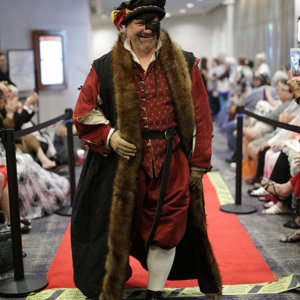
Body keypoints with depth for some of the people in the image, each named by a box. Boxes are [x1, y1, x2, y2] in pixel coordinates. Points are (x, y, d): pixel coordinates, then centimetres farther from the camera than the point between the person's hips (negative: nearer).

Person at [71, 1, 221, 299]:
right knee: (119, 227, 11)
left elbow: (200, 118, 3)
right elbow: (84, 114, 4)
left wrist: (198, 163, 0)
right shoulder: (105, 68, 2)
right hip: (122, 164, 0)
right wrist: (109, 137, -12)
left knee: (166, 229, 6)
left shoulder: (184, 65, 4)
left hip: (172, 163, 1)